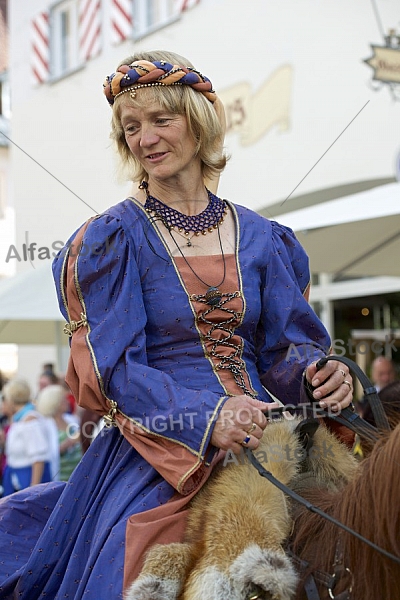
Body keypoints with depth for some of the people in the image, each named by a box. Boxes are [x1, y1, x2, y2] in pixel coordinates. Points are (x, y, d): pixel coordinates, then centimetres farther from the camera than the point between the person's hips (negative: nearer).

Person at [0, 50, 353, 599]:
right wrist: (206, 419, -22)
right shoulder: (113, 239, 0)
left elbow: (283, 346, 11)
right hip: (161, 451, -3)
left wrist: (318, 374, -12)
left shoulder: (260, 237, 11)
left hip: (259, 433, 4)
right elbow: (116, 369, -7)